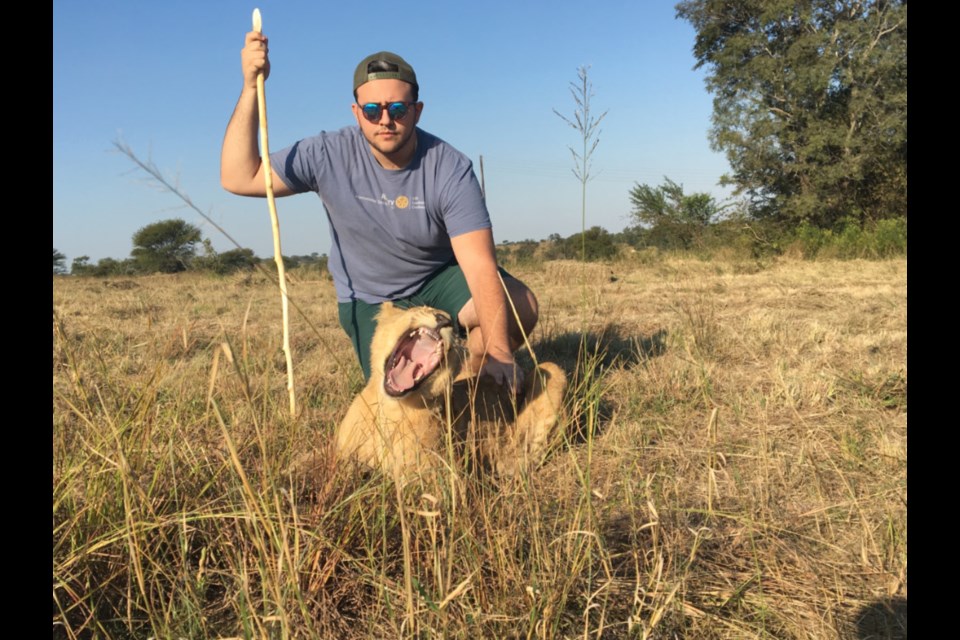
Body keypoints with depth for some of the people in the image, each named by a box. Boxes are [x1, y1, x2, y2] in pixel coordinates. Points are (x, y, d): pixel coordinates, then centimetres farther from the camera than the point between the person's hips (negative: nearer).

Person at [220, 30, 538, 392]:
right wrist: (251, 87, -27)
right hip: (371, 299, 0)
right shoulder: (330, 155, -18)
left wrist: (498, 352, -42)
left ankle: (474, 382, 4)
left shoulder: (451, 169, -22)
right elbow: (238, 178, -18)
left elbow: (481, 267, -30)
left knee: (520, 308, -25)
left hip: (440, 279, 0)